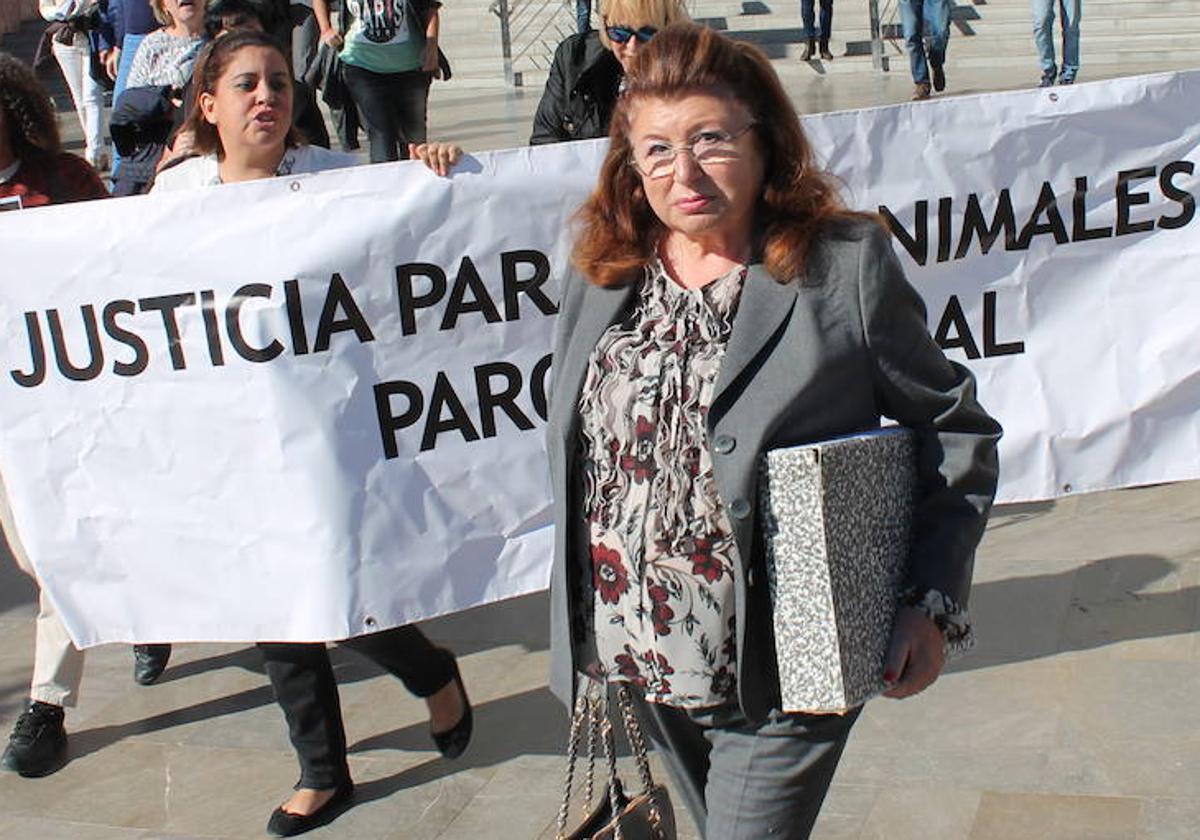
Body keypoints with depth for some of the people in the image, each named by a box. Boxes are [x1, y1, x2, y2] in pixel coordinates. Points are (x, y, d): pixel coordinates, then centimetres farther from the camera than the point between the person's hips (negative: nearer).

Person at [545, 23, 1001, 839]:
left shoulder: (845, 266, -11)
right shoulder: (600, 277, 3)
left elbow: (955, 429, -4)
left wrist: (933, 603, -10)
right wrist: (587, 633, 10)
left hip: (780, 678, -5)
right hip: (636, 664, 5)